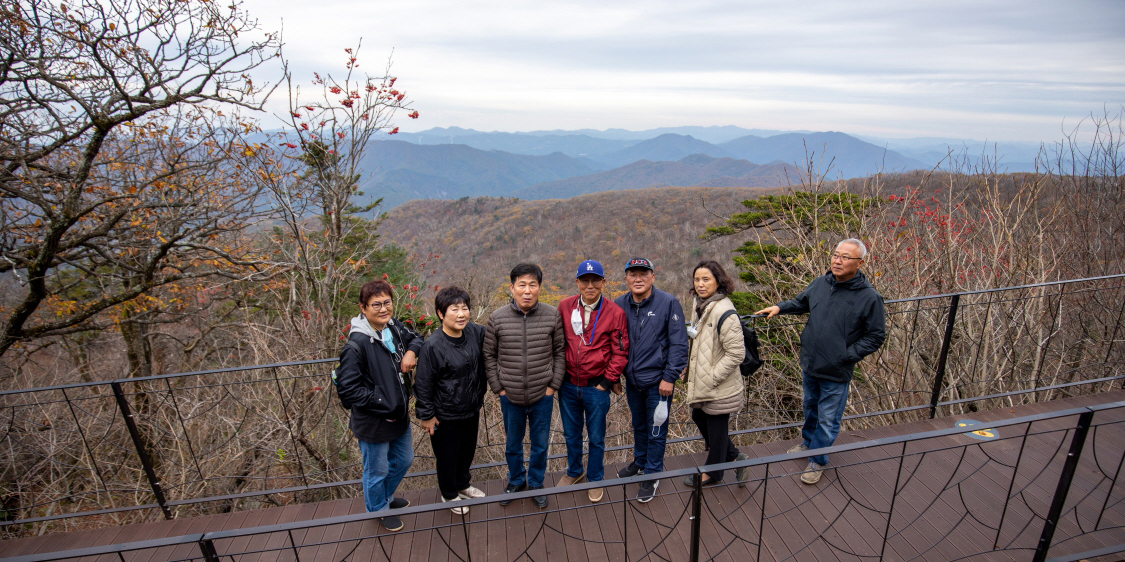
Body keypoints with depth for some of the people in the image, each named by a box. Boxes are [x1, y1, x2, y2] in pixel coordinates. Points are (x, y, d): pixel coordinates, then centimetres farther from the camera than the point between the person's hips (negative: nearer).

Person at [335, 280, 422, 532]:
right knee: (377, 471, 17)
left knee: (404, 460, 27)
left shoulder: (394, 328, -6)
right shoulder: (357, 344, -26)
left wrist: (411, 351, -9)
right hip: (373, 423, -7)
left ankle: (387, 496, 56)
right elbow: (347, 389, -25)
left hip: (399, 415, 7)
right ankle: (379, 509, 47)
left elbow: (415, 338, 15)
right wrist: (384, 406, -21)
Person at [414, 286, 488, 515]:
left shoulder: (476, 332, -12)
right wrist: (426, 415, -10)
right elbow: (423, 384, -16)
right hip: (446, 416, -5)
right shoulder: (433, 346, -26)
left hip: (471, 410, 5)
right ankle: (450, 495, 45)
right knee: (447, 457, 18)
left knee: (468, 451, 26)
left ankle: (463, 485, 54)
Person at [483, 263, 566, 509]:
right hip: (510, 396, 0)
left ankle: (536, 483, 42)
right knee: (512, 444, 20)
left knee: (540, 444, 17)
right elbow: (489, 355, -1)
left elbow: (559, 352, -1)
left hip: (542, 396, 0)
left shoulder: (552, 315, -11)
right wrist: (498, 388, -3)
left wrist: (553, 385, -4)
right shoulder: (497, 318, -11)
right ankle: (516, 481, 46)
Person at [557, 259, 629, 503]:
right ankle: (574, 471, 44)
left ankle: (595, 479, 36)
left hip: (596, 387, -2)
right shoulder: (565, 306, -4)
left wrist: (607, 381, -7)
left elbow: (620, 351, -6)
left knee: (596, 437, 13)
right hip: (568, 385, 3)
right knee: (571, 433, 20)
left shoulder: (615, 312, -11)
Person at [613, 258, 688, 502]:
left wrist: (670, 377, -13)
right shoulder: (619, 305, -3)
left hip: (657, 381, -4)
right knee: (638, 425, 23)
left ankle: (653, 474, 29)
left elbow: (679, 344, -11)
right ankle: (640, 461, 46)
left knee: (656, 430, 9)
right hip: (632, 380, 4)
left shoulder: (668, 303, -14)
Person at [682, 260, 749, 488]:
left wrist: (712, 377, -21)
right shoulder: (699, 304, 3)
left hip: (719, 386, -9)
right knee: (699, 418, 23)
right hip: (701, 382, 9)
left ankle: (713, 474, 34)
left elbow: (736, 353, -24)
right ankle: (734, 457, 41)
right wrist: (692, 333, 4)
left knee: (716, 428, 11)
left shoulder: (723, 311, -25)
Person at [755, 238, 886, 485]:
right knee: (810, 406, 27)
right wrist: (780, 307, 0)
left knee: (828, 419, 11)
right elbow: (801, 303, 16)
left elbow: (876, 336, -10)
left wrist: (847, 355, -17)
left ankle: (818, 460, 32)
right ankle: (808, 440, 52)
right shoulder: (820, 283, -5)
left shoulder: (869, 297, -18)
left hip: (836, 373, -5)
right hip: (809, 364, 5)